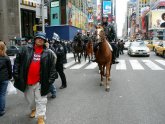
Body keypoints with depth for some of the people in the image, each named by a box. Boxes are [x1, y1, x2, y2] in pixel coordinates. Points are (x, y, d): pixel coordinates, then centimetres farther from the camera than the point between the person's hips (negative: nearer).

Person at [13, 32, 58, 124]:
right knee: (30, 98, 23)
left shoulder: (48, 53, -2)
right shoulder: (25, 49, 0)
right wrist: (16, 73, -2)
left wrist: (51, 79, -9)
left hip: (40, 81, -3)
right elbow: (17, 62, 4)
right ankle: (33, 109, 52)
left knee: (41, 100, 3)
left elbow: (52, 67, -2)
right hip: (27, 80, 3)